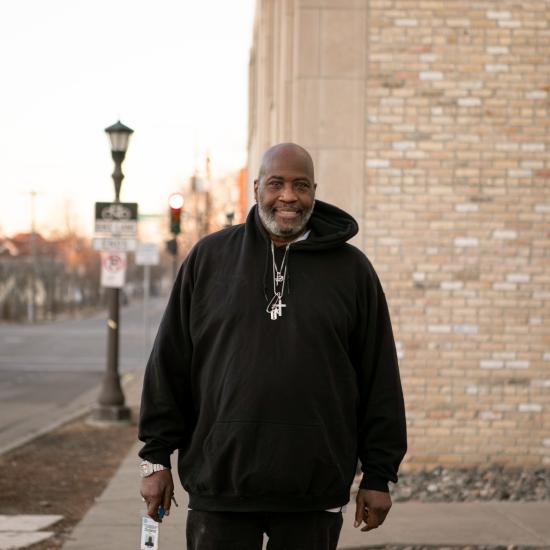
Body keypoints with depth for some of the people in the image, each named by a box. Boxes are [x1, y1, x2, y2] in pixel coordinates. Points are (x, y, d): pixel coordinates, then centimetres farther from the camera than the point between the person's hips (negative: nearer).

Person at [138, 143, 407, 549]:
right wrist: (157, 457, 5)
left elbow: (379, 380, 6)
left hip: (313, 494, 0)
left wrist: (378, 475, 3)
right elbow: (170, 366, 8)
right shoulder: (209, 258, 6)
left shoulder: (351, 269, 5)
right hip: (220, 486, 0)